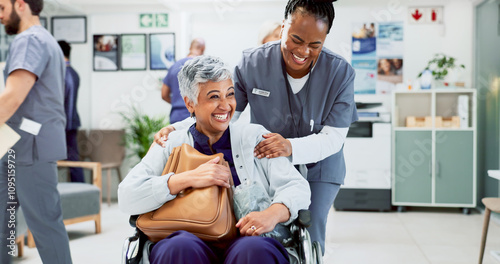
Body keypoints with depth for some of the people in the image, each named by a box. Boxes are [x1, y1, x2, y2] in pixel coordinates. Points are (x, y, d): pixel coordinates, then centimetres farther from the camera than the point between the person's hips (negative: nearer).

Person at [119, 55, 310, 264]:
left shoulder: (255, 137, 15)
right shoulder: (170, 146, 14)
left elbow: (298, 188, 5)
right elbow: (127, 198, 1)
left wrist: (273, 214, -16)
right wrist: (189, 178, -9)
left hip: (249, 241, 0)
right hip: (192, 244, 0)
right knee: (181, 247, -34)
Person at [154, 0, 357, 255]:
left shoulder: (341, 72, -19)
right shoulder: (252, 62, -16)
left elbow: (333, 138, -20)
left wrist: (291, 147, -40)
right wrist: (177, 129, -25)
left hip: (319, 168, 0)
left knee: (309, 238, -3)